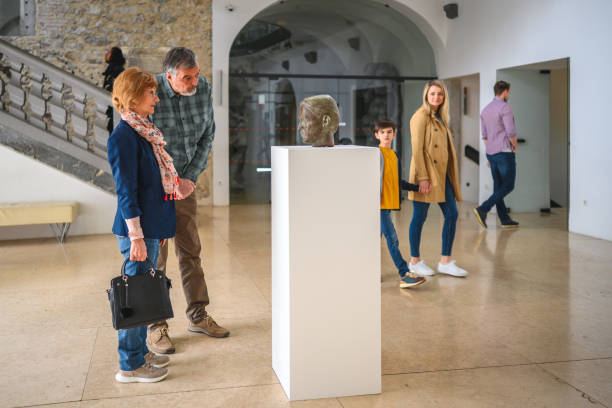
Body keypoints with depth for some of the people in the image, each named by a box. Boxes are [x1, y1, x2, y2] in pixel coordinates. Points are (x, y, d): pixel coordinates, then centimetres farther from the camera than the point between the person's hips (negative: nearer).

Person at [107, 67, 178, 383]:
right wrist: (136, 237, -19)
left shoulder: (145, 131, 13)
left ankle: (140, 351, 30)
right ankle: (130, 366, 12)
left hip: (152, 226, 9)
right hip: (138, 229, -9)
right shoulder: (123, 137, -15)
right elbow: (126, 191, -18)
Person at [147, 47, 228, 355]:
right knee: (154, 256, -1)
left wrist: (190, 178, -7)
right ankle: (155, 327, 11)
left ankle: (198, 316, 25)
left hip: (185, 182, 5)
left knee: (190, 251, 12)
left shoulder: (203, 88, -6)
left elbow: (207, 135, 2)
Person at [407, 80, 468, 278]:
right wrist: (423, 177, -20)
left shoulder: (440, 117, 16)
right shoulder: (421, 116, -10)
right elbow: (417, 149, -15)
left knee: (452, 214, 5)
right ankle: (415, 261, 14)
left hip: (442, 173, 9)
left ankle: (445, 262, 12)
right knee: (420, 217, 1)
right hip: (426, 173, -8)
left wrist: (450, 173, 16)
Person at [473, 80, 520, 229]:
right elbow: (511, 132, -19)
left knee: (498, 186, 10)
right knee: (508, 186, -2)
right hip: (505, 153, -8)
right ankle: (483, 209, -15)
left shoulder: (485, 110, 11)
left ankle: (505, 219, 14)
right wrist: (515, 145, 3)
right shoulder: (505, 107, -14)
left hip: (492, 153, 8)